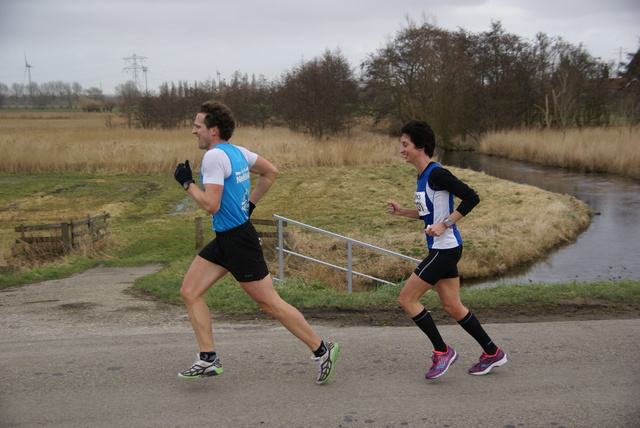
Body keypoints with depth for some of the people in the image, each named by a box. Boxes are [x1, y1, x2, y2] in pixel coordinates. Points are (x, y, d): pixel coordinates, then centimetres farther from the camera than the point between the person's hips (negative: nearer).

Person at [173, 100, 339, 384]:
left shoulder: (214, 156, -17)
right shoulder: (236, 151, 10)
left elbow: (211, 204, -24)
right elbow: (270, 172, 21)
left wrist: (187, 183, -11)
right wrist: (250, 203, 22)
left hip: (238, 240, -10)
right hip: (225, 239, 10)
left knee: (269, 302, -2)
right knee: (189, 292, 7)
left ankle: (321, 350, 9)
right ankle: (208, 358, 10)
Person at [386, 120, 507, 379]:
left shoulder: (436, 174, -17)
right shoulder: (423, 176, 12)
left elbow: (471, 198, -22)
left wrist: (445, 224, -22)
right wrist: (401, 211, 12)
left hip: (445, 248, -10)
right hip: (441, 249, 10)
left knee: (406, 299, -4)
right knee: (452, 306, 14)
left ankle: (442, 351, 7)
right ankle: (492, 353, 24)